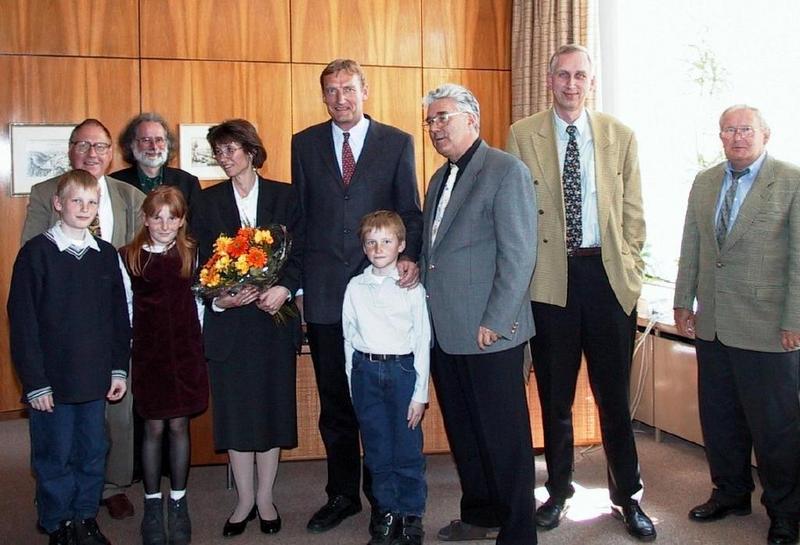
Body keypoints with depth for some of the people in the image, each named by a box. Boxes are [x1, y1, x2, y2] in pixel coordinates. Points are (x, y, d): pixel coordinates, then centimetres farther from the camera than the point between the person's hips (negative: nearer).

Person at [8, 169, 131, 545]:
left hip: (95, 379, 4)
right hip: (52, 380, -4)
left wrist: (119, 369, 7)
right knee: (55, 457, 7)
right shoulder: (36, 252, -8)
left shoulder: (106, 254, 6)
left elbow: (119, 315, 11)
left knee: (93, 452, 13)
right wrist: (35, 382, -12)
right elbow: (22, 320, -9)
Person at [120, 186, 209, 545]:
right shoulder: (129, 257, -2)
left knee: (179, 424, 6)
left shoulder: (191, 255, 2)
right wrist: (126, 349, -1)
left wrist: (197, 343, 1)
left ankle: (178, 503, 20)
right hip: (149, 351, -1)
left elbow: (198, 300, 7)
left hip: (186, 350, 1)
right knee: (154, 427, 4)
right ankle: (152, 505, 19)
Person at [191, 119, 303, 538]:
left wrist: (283, 289, -16)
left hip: (274, 315, 0)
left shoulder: (283, 196, 4)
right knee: (235, 408, 5)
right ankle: (244, 500, 19)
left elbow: (299, 252, 0)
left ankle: (265, 498, 20)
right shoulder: (208, 201, 7)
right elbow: (201, 260, 1)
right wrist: (219, 298, -16)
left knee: (273, 404, 6)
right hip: (228, 320, 1)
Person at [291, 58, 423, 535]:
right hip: (324, 290, 2)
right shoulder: (305, 144, 9)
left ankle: (383, 495, 24)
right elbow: (298, 213, 9)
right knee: (335, 401, 11)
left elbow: (411, 212, 3)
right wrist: (294, 276, 3)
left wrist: (411, 256, -15)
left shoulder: (398, 143, 4)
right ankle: (343, 494, 26)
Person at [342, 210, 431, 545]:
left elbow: (422, 341, -2)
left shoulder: (412, 288, -2)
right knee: (377, 451, 10)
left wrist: (420, 393, -5)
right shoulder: (355, 287, 6)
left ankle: (411, 516, 18)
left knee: (408, 449, 1)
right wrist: (353, 383, 6)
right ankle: (387, 514, 23)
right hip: (365, 370, 3)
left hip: (402, 369, -2)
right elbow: (348, 336, 9)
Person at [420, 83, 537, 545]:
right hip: (445, 332, 8)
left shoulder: (507, 171, -9)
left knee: (503, 434, 3)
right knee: (463, 431, 17)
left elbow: (519, 255, -14)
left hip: (490, 333, -8)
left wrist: (495, 322, -17)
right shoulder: (439, 179, 17)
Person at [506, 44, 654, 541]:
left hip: (609, 276, 1)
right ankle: (559, 490, 28)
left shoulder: (620, 136, 7)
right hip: (549, 277, 0)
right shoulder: (523, 135, 3)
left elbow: (633, 211, 9)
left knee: (615, 392, 8)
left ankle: (628, 496, 24)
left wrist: (630, 268, 1)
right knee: (555, 393, 11)